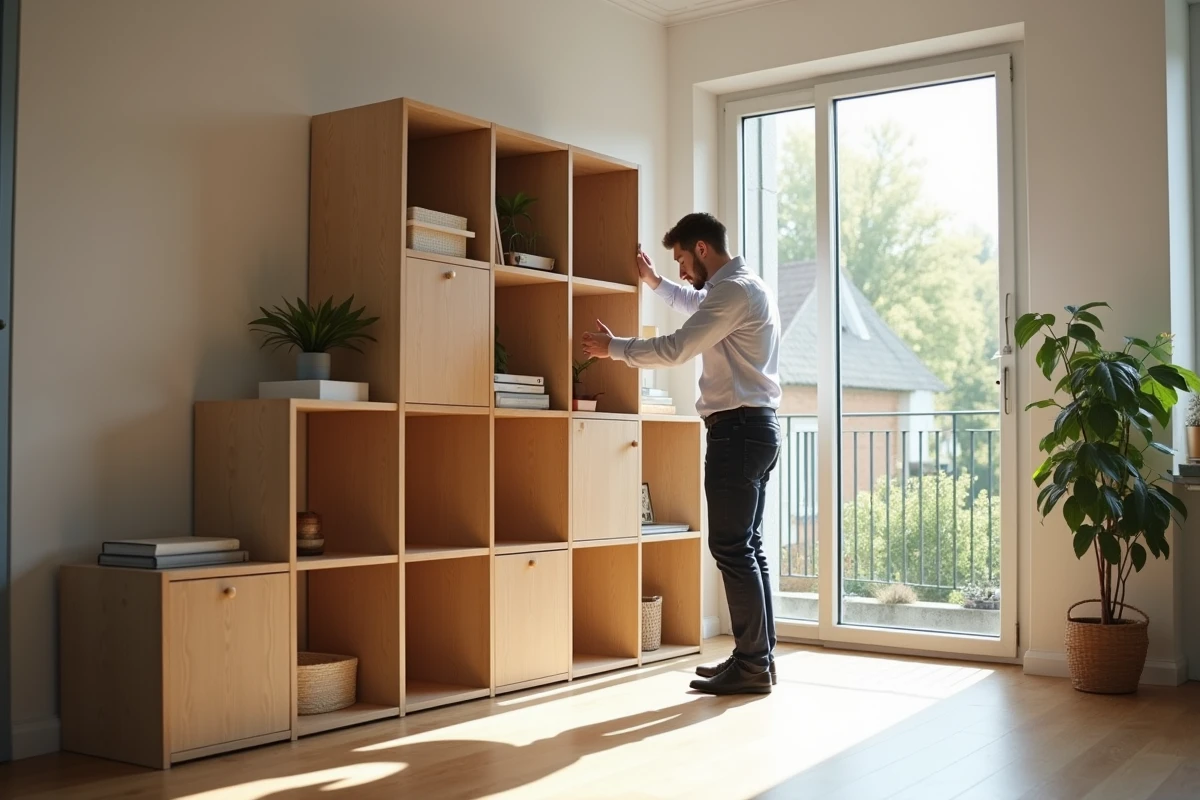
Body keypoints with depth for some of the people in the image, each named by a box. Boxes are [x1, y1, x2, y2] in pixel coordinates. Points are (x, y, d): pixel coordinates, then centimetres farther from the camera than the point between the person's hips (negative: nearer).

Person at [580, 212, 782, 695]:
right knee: (747, 546, 12)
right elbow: (696, 304, 42)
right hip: (755, 426, 11)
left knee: (732, 547, -8)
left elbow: (675, 348, -18)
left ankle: (752, 666, -5)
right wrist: (655, 283, 38)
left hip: (738, 427, -11)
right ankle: (758, 656, 16)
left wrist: (614, 347, -6)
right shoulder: (744, 287, 19)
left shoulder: (733, 290, -14)